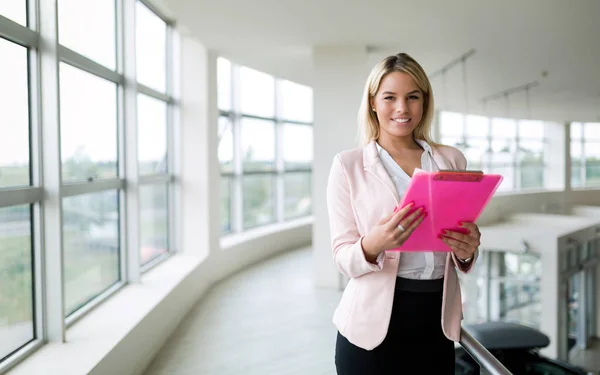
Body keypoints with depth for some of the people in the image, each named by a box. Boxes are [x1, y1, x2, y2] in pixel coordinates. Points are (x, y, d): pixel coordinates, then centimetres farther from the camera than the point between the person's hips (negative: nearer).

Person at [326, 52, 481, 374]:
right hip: (375, 322, -3)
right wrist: (372, 245, -27)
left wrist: (467, 249, -11)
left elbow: (461, 255, 12)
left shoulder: (451, 160, 6)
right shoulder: (348, 165, -4)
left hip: (438, 319, 3)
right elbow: (343, 258, -6)